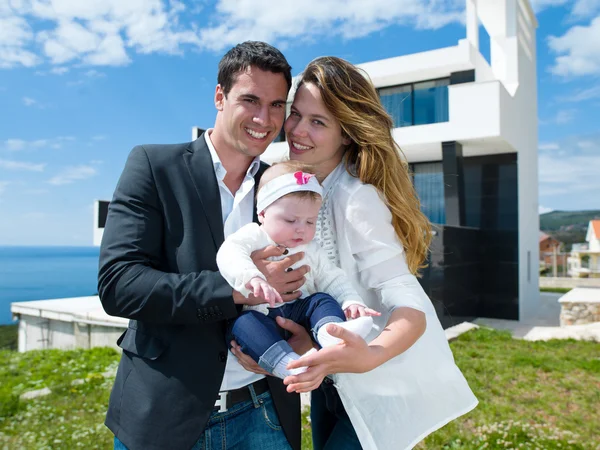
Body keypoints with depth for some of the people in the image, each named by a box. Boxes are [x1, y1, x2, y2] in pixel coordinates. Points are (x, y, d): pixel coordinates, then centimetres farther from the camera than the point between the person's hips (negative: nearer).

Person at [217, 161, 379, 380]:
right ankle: (284, 362, -51)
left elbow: (333, 280, 12)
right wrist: (252, 278, -43)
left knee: (323, 299, -19)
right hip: (259, 312, -4)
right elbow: (228, 254, -21)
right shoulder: (253, 236, -1)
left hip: (298, 310, 4)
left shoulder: (312, 251, 14)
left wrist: (351, 302, -10)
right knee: (243, 322, -33)